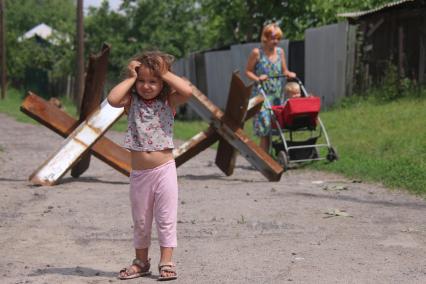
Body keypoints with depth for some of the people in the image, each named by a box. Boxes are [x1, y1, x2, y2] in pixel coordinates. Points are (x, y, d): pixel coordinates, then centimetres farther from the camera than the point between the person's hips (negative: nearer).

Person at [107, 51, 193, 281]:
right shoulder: (132, 101, 1)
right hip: (138, 172, 2)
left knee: (166, 218, 2)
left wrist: (165, 73, -14)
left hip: (164, 169, -2)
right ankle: (141, 261, 28)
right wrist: (130, 78, -10)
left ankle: (166, 262, 10)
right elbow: (112, 99, -19)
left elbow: (188, 91, -22)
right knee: (140, 220, 14)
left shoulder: (168, 101, -2)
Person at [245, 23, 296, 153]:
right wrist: (258, 79, -17)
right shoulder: (257, 53, -4)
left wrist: (289, 74, -3)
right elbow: (248, 71, 1)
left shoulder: (280, 51, 10)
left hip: (277, 93, 5)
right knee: (265, 131, -11)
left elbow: (284, 71, 19)